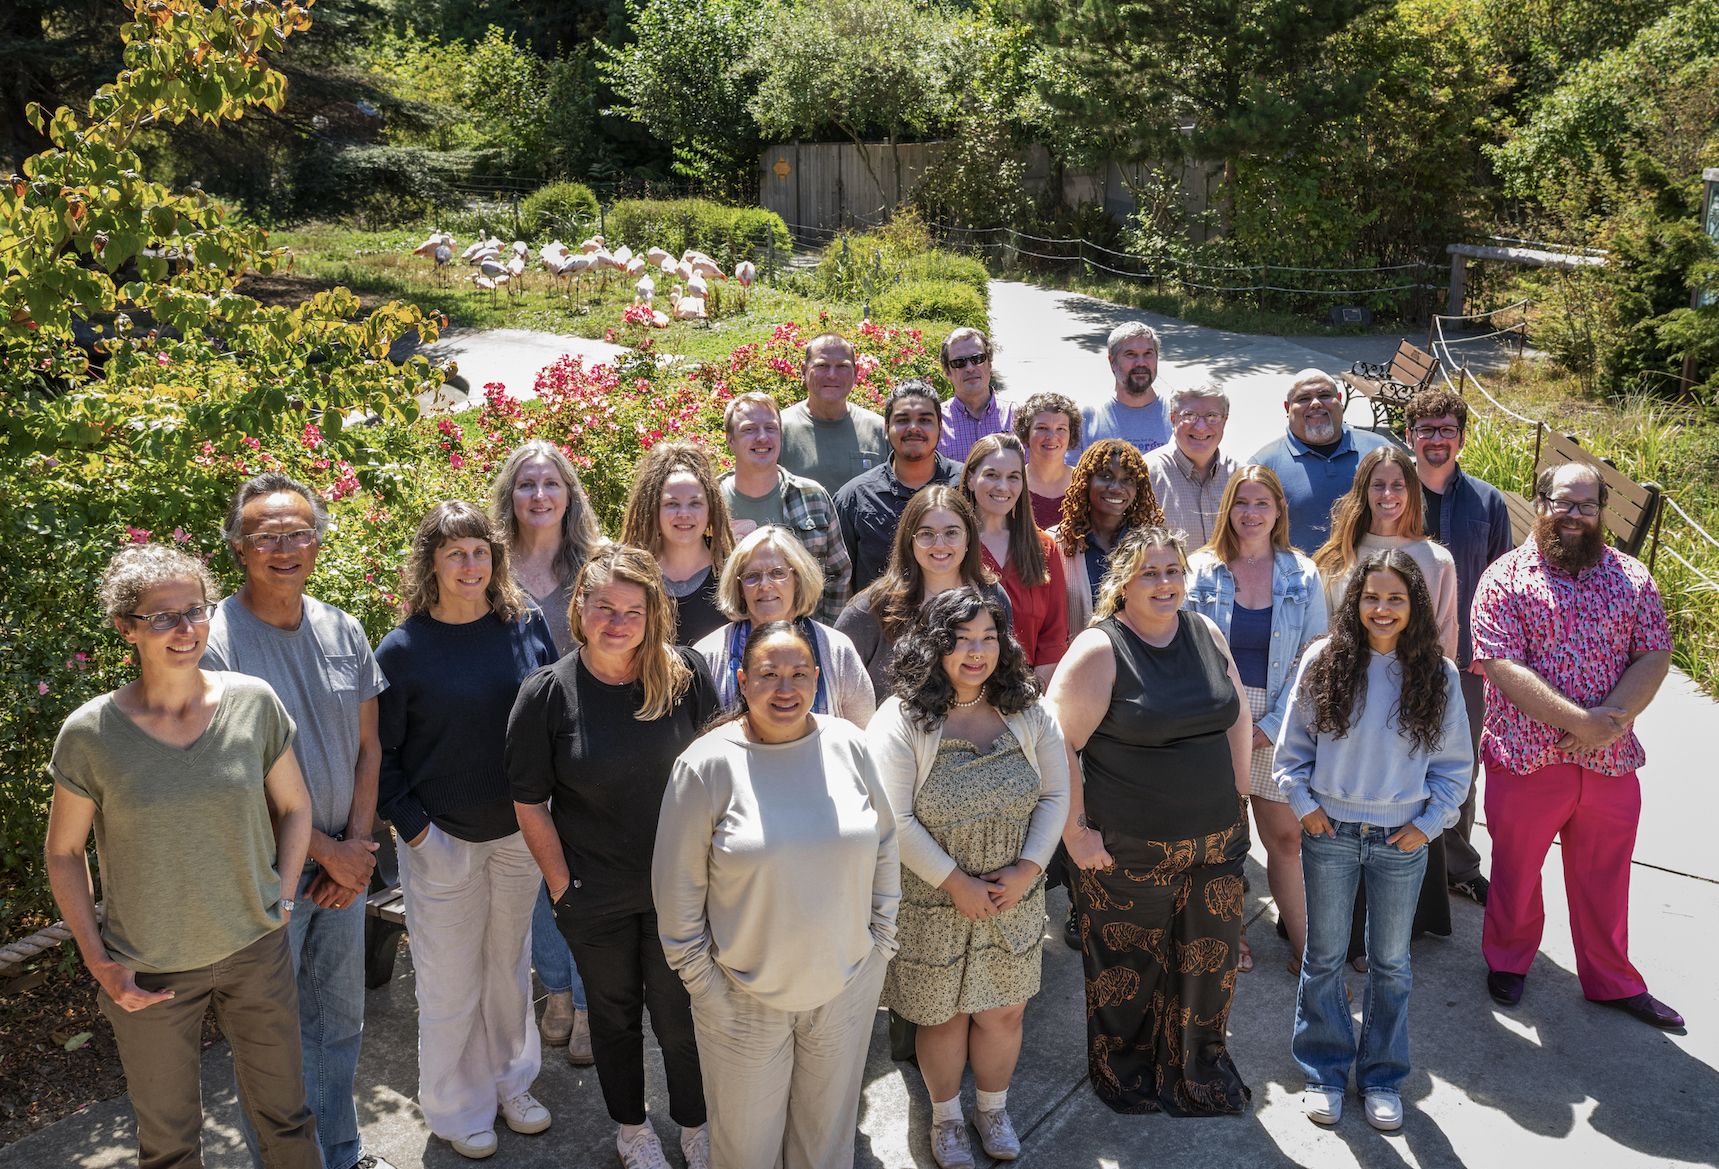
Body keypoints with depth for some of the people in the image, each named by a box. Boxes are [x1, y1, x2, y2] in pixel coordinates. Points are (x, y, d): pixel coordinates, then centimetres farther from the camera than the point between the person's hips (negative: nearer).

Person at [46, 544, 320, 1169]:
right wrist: (98, 962, -5)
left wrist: (281, 900, -1)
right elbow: (64, 852, -2)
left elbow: (293, 806, 4)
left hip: (256, 951, 1)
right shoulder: (90, 733, -15)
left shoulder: (253, 702, -10)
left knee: (285, 1117, 17)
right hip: (147, 972, -1)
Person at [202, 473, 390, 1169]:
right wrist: (330, 852, -12)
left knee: (340, 1021, 19)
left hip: (343, 867, 5)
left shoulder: (344, 633, 2)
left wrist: (357, 846, -3)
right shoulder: (214, 642, -16)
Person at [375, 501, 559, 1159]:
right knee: (451, 981, 11)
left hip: (519, 832, 3)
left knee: (510, 964, 20)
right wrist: (412, 826, -11)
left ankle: (511, 1084, 41)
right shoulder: (402, 650, -13)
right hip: (443, 839, -3)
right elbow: (379, 753, -7)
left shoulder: (526, 625, -4)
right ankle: (458, 1108, 33)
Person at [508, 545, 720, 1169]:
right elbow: (529, 804, -6)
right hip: (595, 896, 0)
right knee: (613, 1012, 20)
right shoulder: (547, 692, -13)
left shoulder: (686, 673, -10)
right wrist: (562, 886, -6)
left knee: (679, 1013, 13)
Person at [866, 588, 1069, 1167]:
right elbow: (894, 820, -17)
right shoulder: (900, 721, -15)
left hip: (1014, 898, 3)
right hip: (932, 902, -3)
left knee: (1003, 1011, 15)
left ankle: (993, 1108, 43)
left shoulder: (1028, 713, -3)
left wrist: (1028, 867, -10)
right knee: (944, 1015, 13)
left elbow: (1055, 795, 2)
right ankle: (946, 1117, 39)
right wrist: (956, 883, -16)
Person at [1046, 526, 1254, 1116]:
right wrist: (1076, 831, -14)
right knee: (1127, 964, 10)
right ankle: (1123, 1072, 34)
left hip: (1215, 840, 5)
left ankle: (1197, 1066, 38)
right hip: (1129, 848, -5)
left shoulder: (1205, 633, 5)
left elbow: (1236, 715, 15)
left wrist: (1235, 796, 11)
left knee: (1210, 957, 14)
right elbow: (1058, 743, -15)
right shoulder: (1099, 651, -13)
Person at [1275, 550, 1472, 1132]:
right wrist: (1305, 805, -5)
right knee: (1324, 957, 11)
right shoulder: (1323, 663, -6)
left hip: (1401, 841, 0)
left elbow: (1454, 765, 3)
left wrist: (1427, 824, -4)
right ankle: (1324, 1071, 28)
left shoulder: (1437, 674, -4)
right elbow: (1291, 747, 2)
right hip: (1331, 833, 0)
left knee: (1391, 964, 14)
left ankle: (1382, 1077, 31)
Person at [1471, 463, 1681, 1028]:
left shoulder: (1631, 576, 5)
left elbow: (1654, 654, 0)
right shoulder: (1505, 577, -7)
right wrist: (1580, 722, -21)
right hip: (1527, 759, -3)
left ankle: (1613, 980, 37)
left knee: (1605, 877, 17)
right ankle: (1508, 960, 38)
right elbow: (1502, 666, -15)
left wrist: (1613, 718, -17)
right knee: (1515, 870, 14)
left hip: (1612, 763, 3)